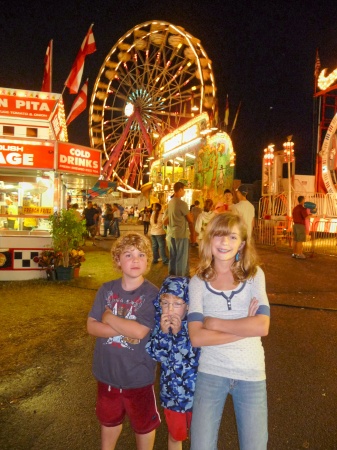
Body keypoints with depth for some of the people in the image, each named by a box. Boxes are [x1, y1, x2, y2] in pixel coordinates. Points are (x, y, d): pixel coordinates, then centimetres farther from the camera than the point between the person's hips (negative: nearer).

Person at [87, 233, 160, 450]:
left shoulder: (152, 294, -18)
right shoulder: (107, 290, -6)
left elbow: (139, 331, -27)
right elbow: (92, 326, -10)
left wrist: (108, 317, -16)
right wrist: (125, 330, -23)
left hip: (138, 373, -4)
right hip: (107, 370, 4)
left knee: (144, 423, 19)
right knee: (109, 418, 28)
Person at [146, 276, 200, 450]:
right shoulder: (159, 320, -12)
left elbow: (197, 358, -24)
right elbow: (154, 354, -12)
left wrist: (179, 333, -32)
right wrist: (163, 332, -27)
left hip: (196, 391, -2)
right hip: (172, 391, 2)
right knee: (175, 435, 24)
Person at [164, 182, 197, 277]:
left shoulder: (170, 202, 8)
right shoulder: (182, 203, -16)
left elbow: (166, 220, 15)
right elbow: (190, 220, -10)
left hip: (172, 234, 8)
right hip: (181, 234, -8)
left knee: (173, 257, 15)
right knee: (182, 258, 1)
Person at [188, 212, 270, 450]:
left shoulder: (255, 274, -3)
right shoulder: (199, 281, -3)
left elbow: (262, 326, -15)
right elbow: (196, 337, -13)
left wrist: (214, 322, -13)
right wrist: (245, 327, -16)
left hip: (251, 373, 0)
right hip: (211, 372, 0)